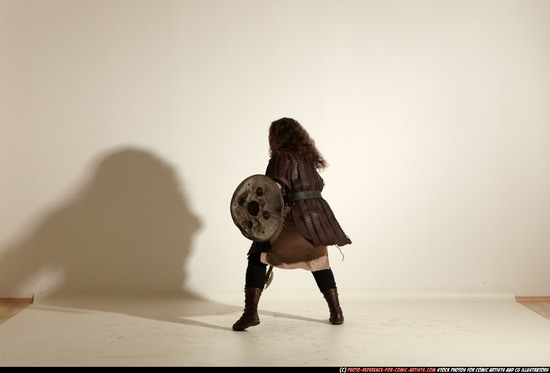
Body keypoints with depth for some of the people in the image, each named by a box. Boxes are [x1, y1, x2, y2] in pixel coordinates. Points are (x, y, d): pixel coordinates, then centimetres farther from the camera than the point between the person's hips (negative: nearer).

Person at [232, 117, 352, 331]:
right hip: (315, 217, 7)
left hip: (291, 218, -7)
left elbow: (277, 184, -25)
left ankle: (251, 312, -12)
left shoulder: (283, 156, -7)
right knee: (319, 262, 23)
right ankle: (336, 312, 26)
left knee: (258, 259, -1)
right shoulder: (308, 157, 16)